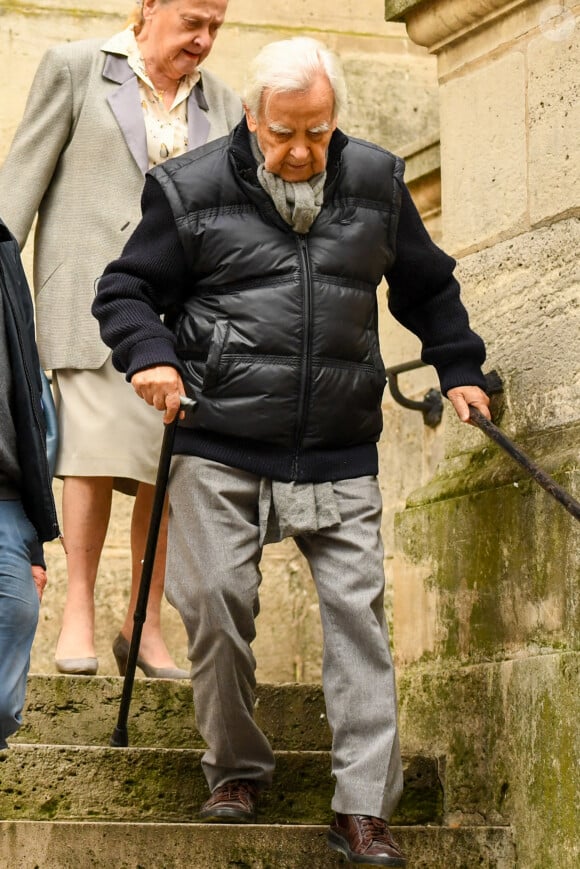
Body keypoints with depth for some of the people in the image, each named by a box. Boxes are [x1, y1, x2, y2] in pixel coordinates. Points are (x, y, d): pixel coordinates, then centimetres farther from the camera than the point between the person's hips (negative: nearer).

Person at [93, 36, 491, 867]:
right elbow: (126, 289, 6)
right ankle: (237, 770, 17)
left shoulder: (376, 183, 8)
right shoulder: (191, 190, -1)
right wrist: (148, 353, -12)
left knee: (357, 609, -5)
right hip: (219, 448, -1)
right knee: (215, 602, -6)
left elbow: (428, 286, 23)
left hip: (339, 453, 2)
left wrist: (458, 368, 17)